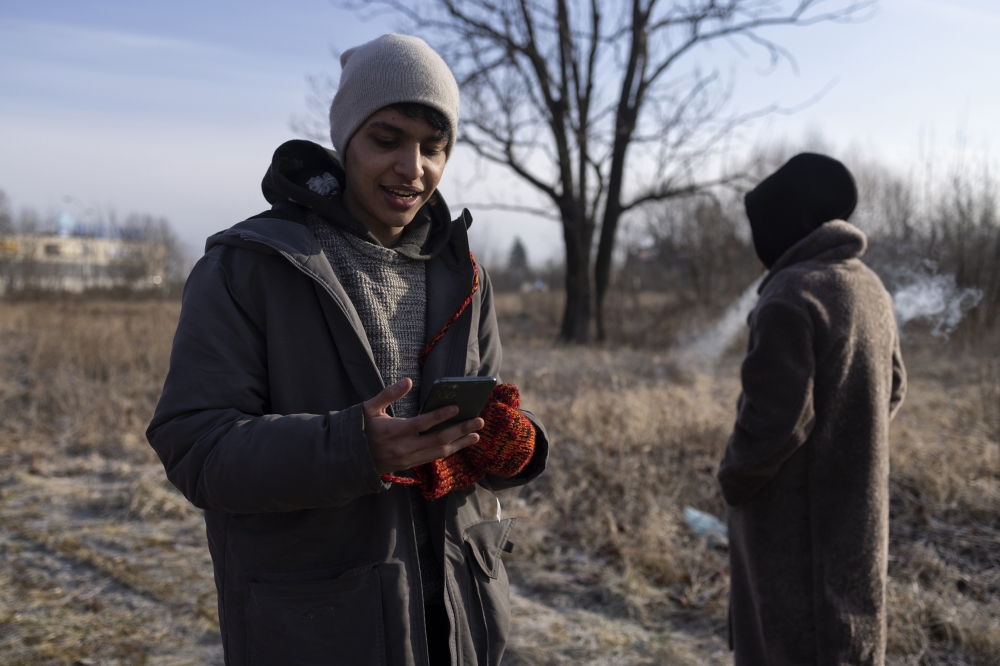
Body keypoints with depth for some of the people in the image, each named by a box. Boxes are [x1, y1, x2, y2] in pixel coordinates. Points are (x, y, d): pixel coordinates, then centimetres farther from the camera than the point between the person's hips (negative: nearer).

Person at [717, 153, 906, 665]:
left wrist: (733, 478, -8)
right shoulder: (869, 287, 6)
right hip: (856, 505, 9)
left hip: (796, 517, -8)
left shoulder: (789, 297, -22)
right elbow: (891, 390, 16)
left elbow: (775, 416, -24)